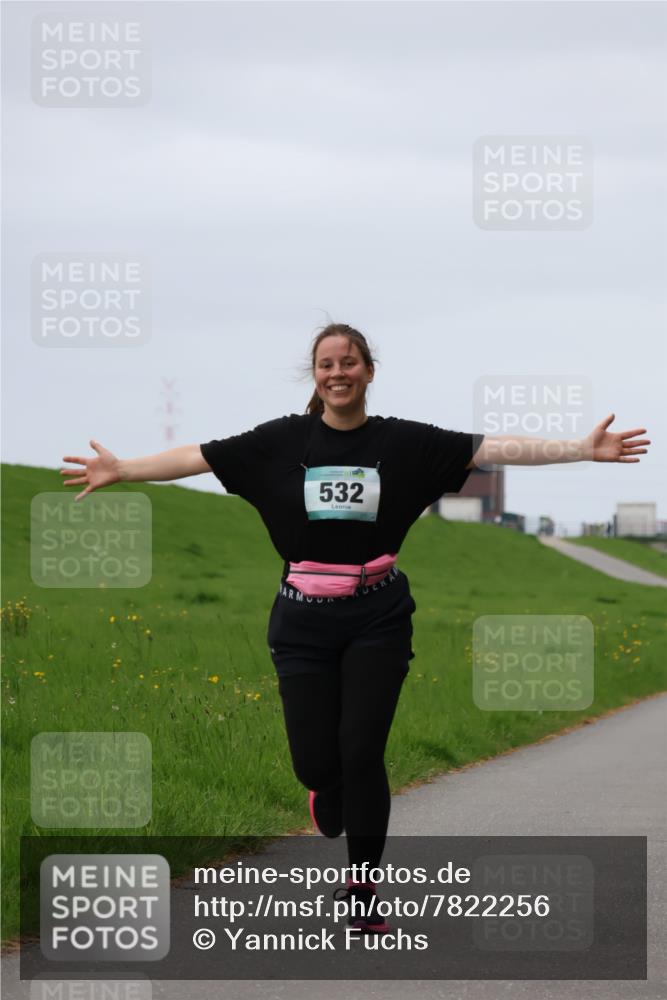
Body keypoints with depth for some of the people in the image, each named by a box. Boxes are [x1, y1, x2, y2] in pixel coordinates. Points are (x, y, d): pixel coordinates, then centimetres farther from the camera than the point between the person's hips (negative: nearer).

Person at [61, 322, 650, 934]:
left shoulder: (403, 442, 0)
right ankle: (329, 789, 39)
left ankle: (362, 895, 8)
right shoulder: (283, 441, 1)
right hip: (305, 622, 1)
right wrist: (121, 469, -2)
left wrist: (584, 450, -9)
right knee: (316, 760, -2)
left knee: (362, 753, -7)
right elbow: (199, 457, 2)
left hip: (377, 620, -1)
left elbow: (494, 449, -3)